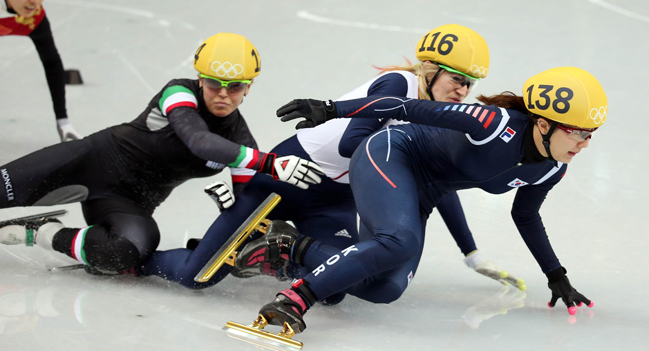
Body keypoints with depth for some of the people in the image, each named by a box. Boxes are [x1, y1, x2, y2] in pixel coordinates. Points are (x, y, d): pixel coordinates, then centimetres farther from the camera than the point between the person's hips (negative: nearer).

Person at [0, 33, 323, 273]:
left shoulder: (240, 142, -4)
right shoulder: (179, 93, -16)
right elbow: (199, 141, -36)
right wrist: (270, 163, -45)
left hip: (128, 202, 3)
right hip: (95, 157, -2)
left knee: (129, 251, -32)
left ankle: (40, 232, -11)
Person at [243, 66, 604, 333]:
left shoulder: (552, 170, -6)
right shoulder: (497, 125, -30)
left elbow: (526, 217, 15)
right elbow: (413, 109, -29)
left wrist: (557, 276, 17)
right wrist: (330, 110, -31)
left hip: (419, 198, 8)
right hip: (388, 156, -8)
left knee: (385, 290, -5)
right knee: (401, 243, -36)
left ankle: (292, 246, 8)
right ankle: (295, 299, -32)